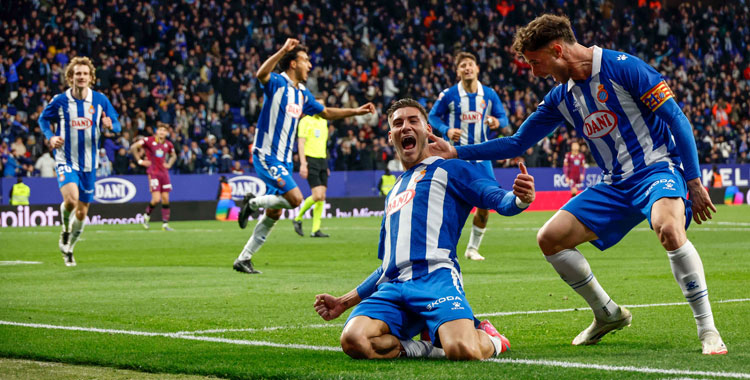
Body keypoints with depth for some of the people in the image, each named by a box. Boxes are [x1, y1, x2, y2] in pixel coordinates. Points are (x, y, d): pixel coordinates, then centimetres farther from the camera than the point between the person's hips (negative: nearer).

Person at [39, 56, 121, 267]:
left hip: (89, 163, 3)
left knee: (82, 212, 8)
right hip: (66, 161, -3)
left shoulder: (100, 100, -2)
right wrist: (51, 137, -8)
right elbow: (43, 119, 10)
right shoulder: (59, 101, -6)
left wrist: (110, 125, -20)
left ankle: (68, 248, 32)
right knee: (71, 198, -28)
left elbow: (117, 125, 4)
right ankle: (65, 229, 5)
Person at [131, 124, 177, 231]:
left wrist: (169, 164, 11)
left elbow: (173, 155, 29)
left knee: (165, 199, 1)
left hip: (164, 172, 5)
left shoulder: (168, 144, 9)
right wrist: (140, 161, -8)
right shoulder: (149, 140, -7)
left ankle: (165, 223, 7)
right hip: (153, 173, -5)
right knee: (156, 199, -14)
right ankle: (147, 215, 14)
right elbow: (133, 147, -7)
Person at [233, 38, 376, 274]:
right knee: (295, 198, -21)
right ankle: (253, 202, 1)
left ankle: (243, 259, 16)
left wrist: (356, 111, 21)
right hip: (266, 156, -9)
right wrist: (283, 50, -39)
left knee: (273, 214, 8)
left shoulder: (303, 94, 14)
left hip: (284, 160, 9)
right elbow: (261, 74, -34)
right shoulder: (277, 83, -11)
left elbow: (326, 113, 28)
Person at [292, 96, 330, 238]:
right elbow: (301, 142, -9)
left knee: (322, 197, 0)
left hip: (322, 160, 7)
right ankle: (298, 218, 3)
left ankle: (316, 229, 2)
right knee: (317, 195, -16)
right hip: (310, 159, -7)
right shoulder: (306, 121, -5)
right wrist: (303, 164, -17)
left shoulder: (324, 121, 17)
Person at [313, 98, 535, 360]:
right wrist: (345, 302, 30)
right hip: (393, 287, 5)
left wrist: (520, 200, -24)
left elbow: (499, 200, 1)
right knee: (353, 340, -30)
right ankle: (425, 348, -5)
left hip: (435, 277, -5)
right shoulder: (394, 194, 33)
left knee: (463, 351, -34)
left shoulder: (449, 169, 15)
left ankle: (488, 338, 3)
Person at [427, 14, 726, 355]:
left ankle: (707, 329, -27)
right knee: (550, 239, 0)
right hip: (615, 184, 8)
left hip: (658, 167, -8)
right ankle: (608, 314, 16)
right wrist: (456, 153, 9)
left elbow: (676, 119, -12)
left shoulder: (622, 68, -13)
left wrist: (694, 181, -16)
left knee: (668, 227, -38)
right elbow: (516, 143, 17)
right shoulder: (561, 98, 8)